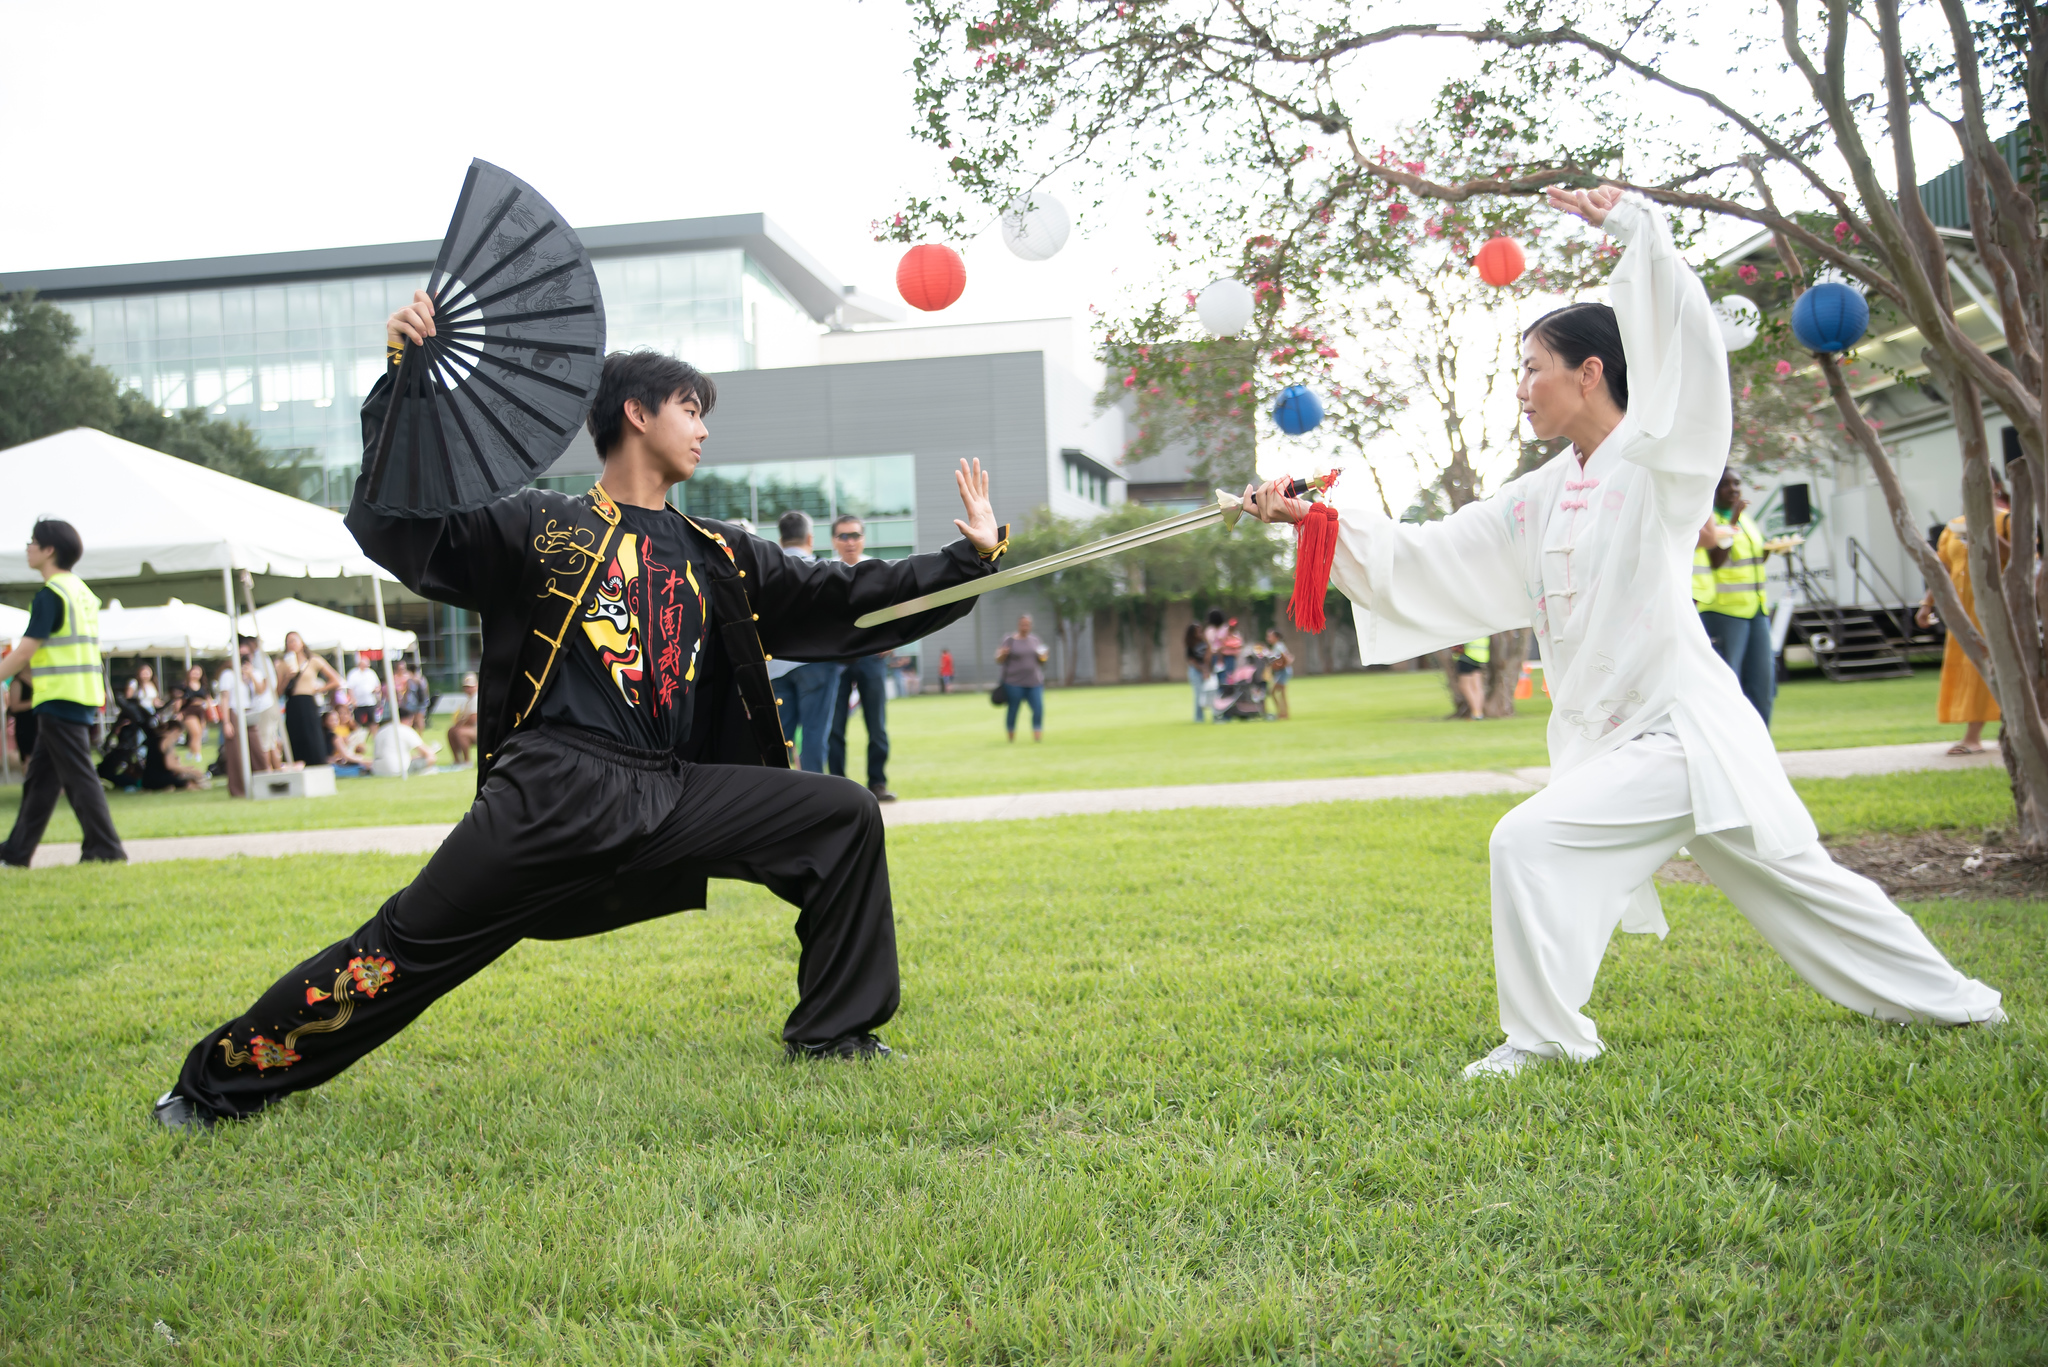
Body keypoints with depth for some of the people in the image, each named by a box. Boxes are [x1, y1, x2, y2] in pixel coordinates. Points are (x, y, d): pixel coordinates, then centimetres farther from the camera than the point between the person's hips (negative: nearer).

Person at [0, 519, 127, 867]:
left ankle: (106, 849, -6)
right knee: (40, 777, 13)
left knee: (78, 776, -7)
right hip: (83, 696, 9)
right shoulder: (81, 591, 16)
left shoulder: (50, 594, -12)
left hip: (61, 698, -9)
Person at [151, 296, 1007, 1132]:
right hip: (554, 793, -4)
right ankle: (217, 1084, 9)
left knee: (844, 818, -7)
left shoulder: (720, 559, 19)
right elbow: (397, 524, -1)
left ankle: (832, 1039, 5)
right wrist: (404, 388, -13)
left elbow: (845, 601, 19)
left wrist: (972, 557, 13)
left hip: (676, 798, 5)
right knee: (408, 945, -8)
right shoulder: (538, 529, 7)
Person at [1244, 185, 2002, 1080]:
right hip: (1619, 738, 8)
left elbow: (1684, 341, -19)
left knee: (1532, 841, -15)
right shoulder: (1538, 501, 12)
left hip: (1682, 730, -8)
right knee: (1793, 880, 16)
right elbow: (1423, 559, 10)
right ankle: (1948, 999, 30)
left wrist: (1632, 226, -16)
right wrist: (1316, 518, 2)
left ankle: (1543, 1036, -3)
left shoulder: (1653, 462, -8)